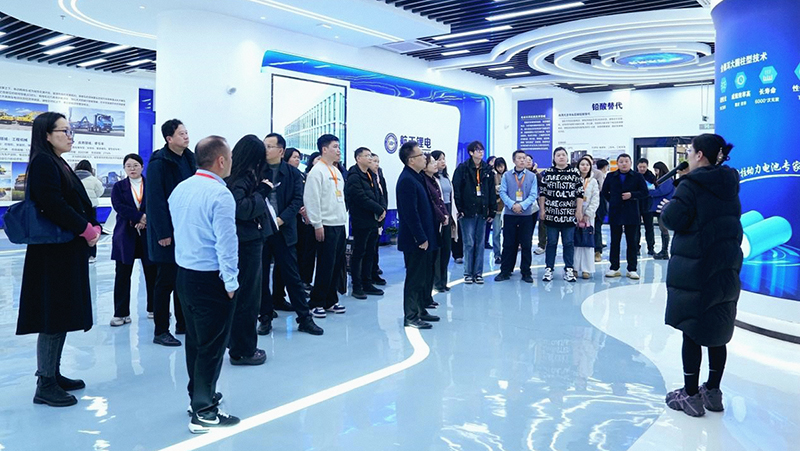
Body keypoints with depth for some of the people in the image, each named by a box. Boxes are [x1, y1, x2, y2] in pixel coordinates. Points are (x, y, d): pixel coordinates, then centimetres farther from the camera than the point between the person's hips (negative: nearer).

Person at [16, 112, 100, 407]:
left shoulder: (58, 164, 16)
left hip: (68, 251, 10)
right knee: (52, 318, -4)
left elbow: (79, 201, 15)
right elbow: (53, 205, -22)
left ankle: (54, 374, 25)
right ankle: (45, 385, 4)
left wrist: (94, 227, 1)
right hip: (53, 252, -10)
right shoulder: (42, 163, -12)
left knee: (62, 316, 15)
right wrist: (87, 230, -16)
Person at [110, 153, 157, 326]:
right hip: (126, 235, 0)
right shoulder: (118, 186, 8)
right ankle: (121, 313, 7)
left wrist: (145, 220, -19)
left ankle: (154, 308, 18)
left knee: (152, 273, 4)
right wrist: (140, 217, -18)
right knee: (122, 275, 0)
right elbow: (119, 206, -8)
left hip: (148, 234, 0)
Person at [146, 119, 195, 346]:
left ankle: (183, 323, 26)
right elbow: (155, 200, -17)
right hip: (168, 231, -7)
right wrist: (163, 232, -20)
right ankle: (160, 331, 11)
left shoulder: (190, 159, 9)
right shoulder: (159, 162, -12)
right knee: (167, 280, 0)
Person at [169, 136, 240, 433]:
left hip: (184, 273, 8)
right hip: (211, 278, -8)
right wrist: (231, 282, -13)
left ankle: (199, 396, 34)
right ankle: (203, 413, 8)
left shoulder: (179, 189, 6)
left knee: (194, 339, 19)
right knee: (211, 345, 1)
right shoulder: (220, 194, -19)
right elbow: (226, 242, -20)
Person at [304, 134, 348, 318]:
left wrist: (344, 217, 16)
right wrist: (317, 225, -17)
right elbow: (311, 199, -15)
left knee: (337, 265, 11)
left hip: (340, 224, 8)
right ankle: (316, 303, 7)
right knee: (325, 266, -4)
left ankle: (330, 300, 21)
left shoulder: (337, 171, 17)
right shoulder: (317, 171, -10)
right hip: (326, 226, -8)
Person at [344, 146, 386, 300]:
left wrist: (381, 209, -2)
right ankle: (357, 287, 7)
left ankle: (367, 284, 21)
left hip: (373, 221, 8)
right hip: (361, 222, -8)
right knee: (358, 253, 0)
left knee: (370, 253, 12)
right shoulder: (354, 177, -12)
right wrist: (380, 209, -13)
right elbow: (362, 199, -19)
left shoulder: (371, 175, 15)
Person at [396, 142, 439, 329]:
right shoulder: (407, 180, -18)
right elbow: (410, 213, -23)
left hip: (423, 238, 10)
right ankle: (411, 317, 7)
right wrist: (421, 238, -20)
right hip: (415, 241, -10)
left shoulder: (415, 178, 13)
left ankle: (420, 311, 28)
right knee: (415, 278, -2)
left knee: (423, 276, 17)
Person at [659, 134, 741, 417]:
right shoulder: (728, 184, 10)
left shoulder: (692, 184, -13)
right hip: (727, 266, 7)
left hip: (695, 267, -7)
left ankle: (691, 396, 7)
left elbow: (673, 220, -17)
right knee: (718, 330, 13)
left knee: (691, 330, 1)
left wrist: (666, 207, 4)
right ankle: (713, 391, 24)